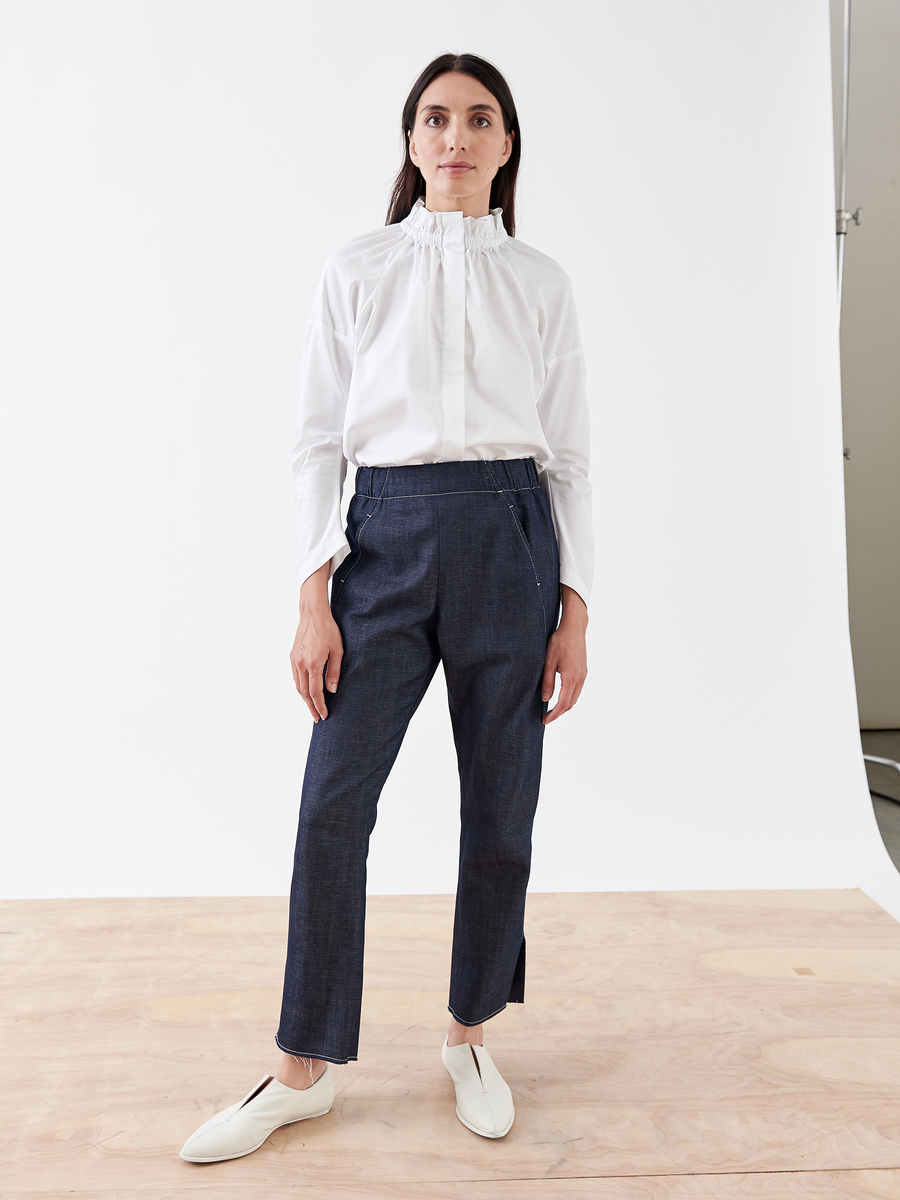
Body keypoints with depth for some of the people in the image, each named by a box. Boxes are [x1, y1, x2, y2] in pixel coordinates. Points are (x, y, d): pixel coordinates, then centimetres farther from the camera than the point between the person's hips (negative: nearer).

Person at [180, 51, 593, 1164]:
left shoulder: (540, 282, 10)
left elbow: (568, 454, 8)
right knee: (333, 804, -3)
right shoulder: (358, 269, 8)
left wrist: (574, 609, 1)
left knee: (500, 812, 6)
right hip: (387, 537, -1)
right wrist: (314, 598, -6)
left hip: (510, 538, 1)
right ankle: (304, 1069, 16)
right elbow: (318, 438, 3)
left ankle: (468, 1036, 29)